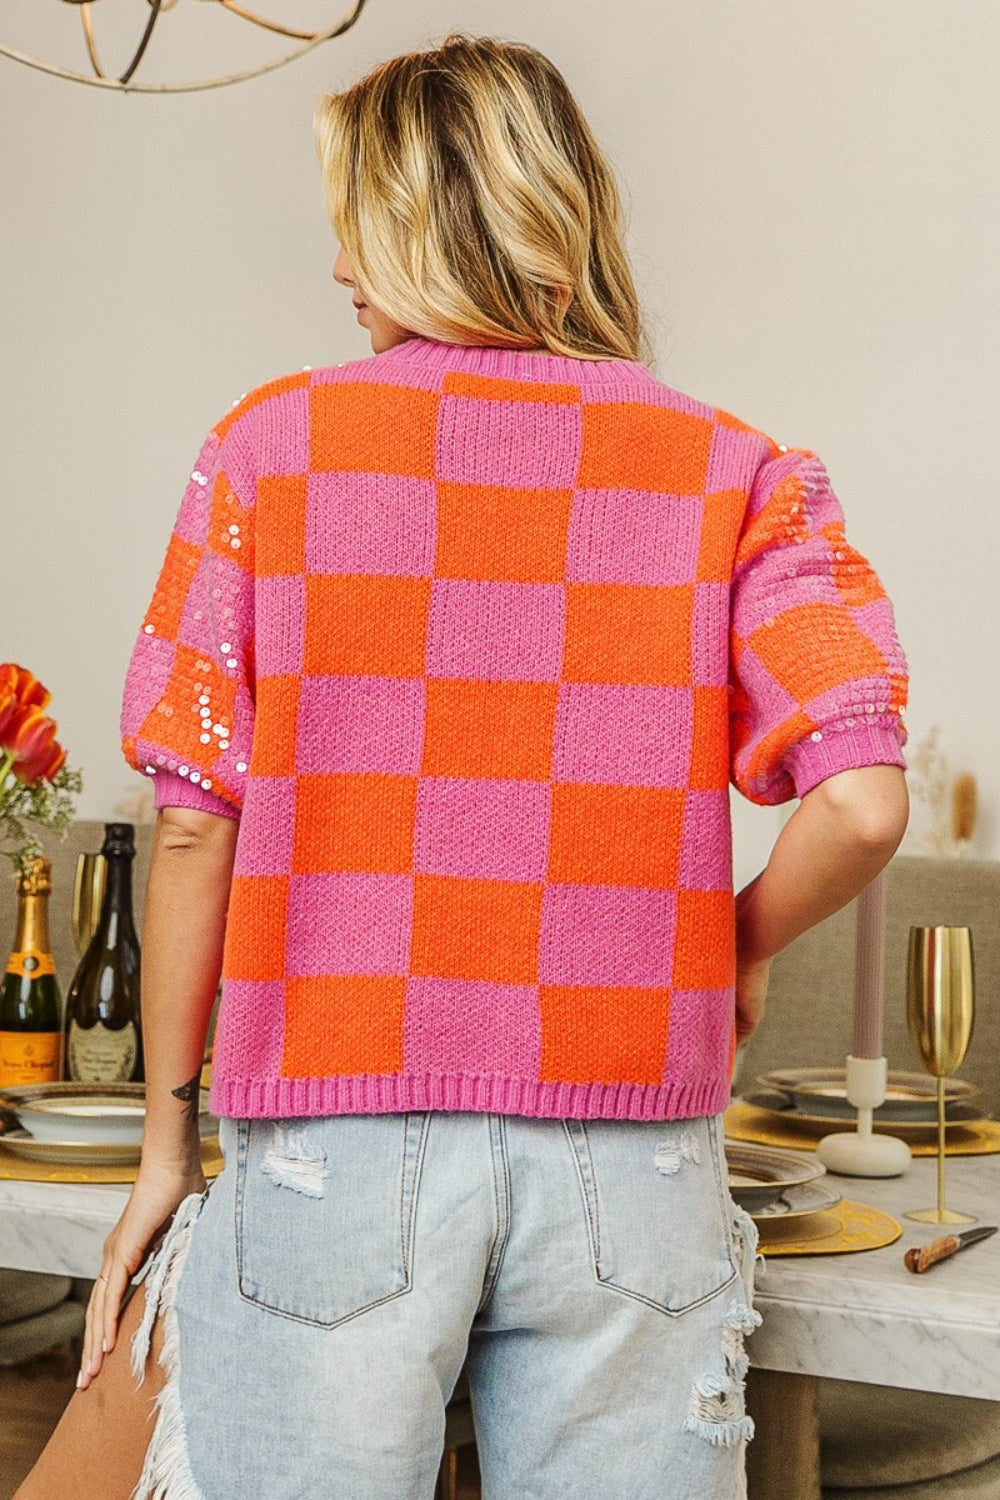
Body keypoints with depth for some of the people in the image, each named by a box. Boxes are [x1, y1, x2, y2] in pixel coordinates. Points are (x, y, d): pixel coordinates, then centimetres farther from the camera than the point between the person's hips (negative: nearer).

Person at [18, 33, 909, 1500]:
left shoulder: (275, 444, 0)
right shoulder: (732, 472, 1)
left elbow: (196, 821, -1)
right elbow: (862, 804, -9)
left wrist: (169, 1137, 9)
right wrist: (736, 952, 11)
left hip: (336, 1138, -1)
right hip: (629, 1158, 1)